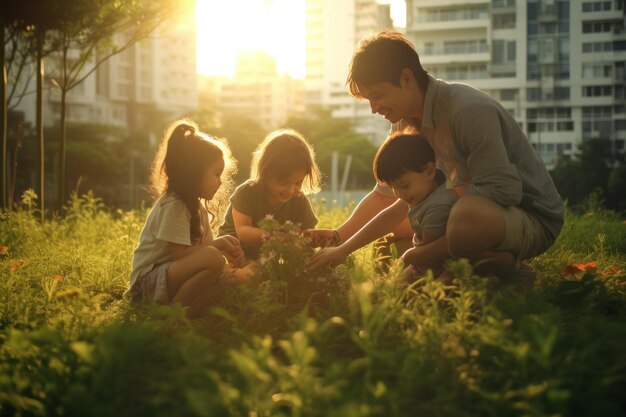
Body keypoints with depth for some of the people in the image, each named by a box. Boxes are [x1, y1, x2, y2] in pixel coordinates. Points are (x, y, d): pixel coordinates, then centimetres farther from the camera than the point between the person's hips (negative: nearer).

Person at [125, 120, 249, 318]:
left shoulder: (198, 206, 15)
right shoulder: (173, 206, -16)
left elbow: (203, 247, 12)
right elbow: (180, 254, -22)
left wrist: (226, 248, -8)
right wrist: (219, 244, -12)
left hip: (173, 276, 10)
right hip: (151, 279, -10)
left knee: (237, 278, -5)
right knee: (214, 259, -32)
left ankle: (191, 308, -21)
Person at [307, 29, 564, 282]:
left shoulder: (469, 111, -24)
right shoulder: (404, 122, 4)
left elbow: (504, 191, -27)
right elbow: (386, 193, 12)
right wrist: (340, 236, -3)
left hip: (533, 218, -9)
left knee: (468, 216, -42)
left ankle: (504, 268, -11)